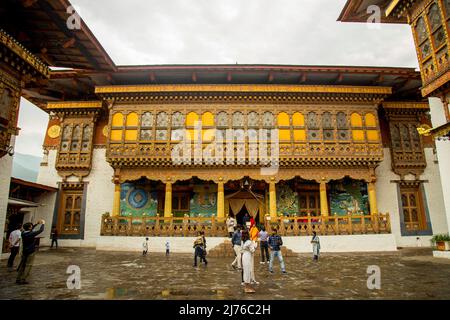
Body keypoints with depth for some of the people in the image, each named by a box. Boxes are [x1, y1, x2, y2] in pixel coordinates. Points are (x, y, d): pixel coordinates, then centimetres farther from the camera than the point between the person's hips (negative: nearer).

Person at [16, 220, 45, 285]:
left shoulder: (23, 233, -1)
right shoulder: (31, 234, -21)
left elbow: (29, 230, 19)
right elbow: (41, 230, -13)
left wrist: (37, 224, 19)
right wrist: (43, 223, 3)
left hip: (24, 252, 7)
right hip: (31, 252, -7)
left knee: (22, 265, 14)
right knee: (28, 265, 0)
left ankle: (18, 279, 18)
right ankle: (23, 280, -1)